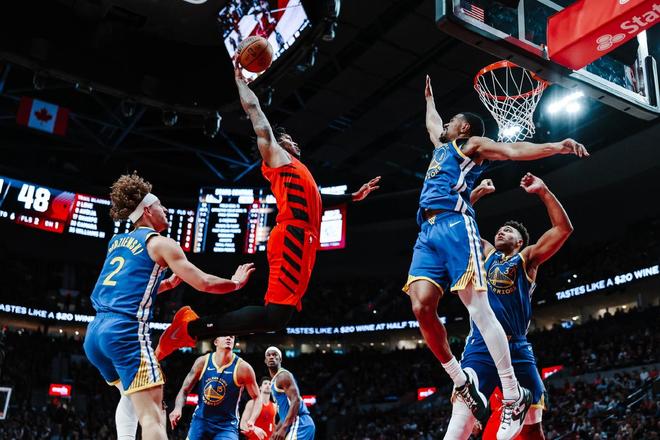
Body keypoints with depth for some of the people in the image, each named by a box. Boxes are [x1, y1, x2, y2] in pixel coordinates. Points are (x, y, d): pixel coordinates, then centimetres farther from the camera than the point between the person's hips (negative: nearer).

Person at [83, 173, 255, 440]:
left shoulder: (117, 242, 21)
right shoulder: (160, 243, -1)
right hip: (127, 331, -8)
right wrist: (236, 283, 13)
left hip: (95, 333, 8)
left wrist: (167, 283, 30)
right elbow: (204, 283, -3)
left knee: (130, 396, 30)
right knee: (152, 416, -11)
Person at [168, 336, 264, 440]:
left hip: (226, 425, -3)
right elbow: (184, 390, 3)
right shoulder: (202, 362, -5)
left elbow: (256, 397, -3)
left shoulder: (242, 367, -12)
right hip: (200, 421, 3)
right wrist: (178, 408, -18)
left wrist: (251, 420, -20)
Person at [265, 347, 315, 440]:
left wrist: (283, 428, -26)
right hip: (297, 424, 11)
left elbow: (296, 400, -20)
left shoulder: (283, 376, -6)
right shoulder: (274, 381, 25)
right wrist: (275, 432, 27)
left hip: (299, 424, -11)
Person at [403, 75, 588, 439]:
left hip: (454, 225, -7)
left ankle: (514, 396, -14)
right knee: (421, 308, -10)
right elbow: (431, 122, 57)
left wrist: (556, 146, -15)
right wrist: (429, 98, 70)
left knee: (477, 307, -15)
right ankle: (461, 380, 3)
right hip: (427, 232, 7)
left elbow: (512, 150, -1)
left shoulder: (473, 144, 14)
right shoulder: (442, 146, 35)